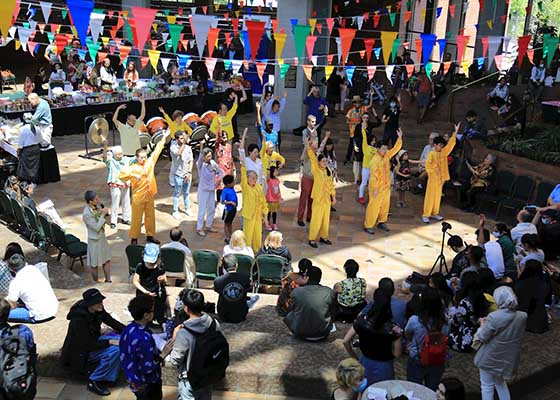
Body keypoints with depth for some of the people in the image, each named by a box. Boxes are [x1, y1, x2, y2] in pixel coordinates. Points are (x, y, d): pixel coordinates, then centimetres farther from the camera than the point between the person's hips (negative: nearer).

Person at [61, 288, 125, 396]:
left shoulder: (98, 310, -10)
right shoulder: (79, 319, -31)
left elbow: (112, 322, 3)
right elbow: (87, 345, -28)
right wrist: (109, 342, -26)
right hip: (82, 351, -8)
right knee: (114, 351, -28)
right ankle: (93, 382, -13)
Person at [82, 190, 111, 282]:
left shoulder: (97, 206, -6)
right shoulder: (87, 214, -28)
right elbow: (96, 228, -25)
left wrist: (105, 212, -11)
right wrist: (103, 214, -26)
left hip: (102, 236, 8)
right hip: (95, 240, -7)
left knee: (107, 259, 16)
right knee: (95, 264, 11)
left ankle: (108, 280, 30)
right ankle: (96, 283, 29)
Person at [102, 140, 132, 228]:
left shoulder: (126, 159, 5)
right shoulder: (110, 161, -9)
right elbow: (105, 156, -28)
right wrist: (105, 146, -45)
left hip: (126, 184, 5)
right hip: (115, 185, -5)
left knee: (126, 202, 15)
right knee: (115, 203, -3)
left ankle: (126, 218, 31)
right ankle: (113, 221, 5)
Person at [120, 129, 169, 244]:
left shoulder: (150, 162, -1)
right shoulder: (133, 168, -13)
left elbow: (157, 151, 7)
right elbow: (122, 175, -21)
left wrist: (164, 138, 10)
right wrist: (133, 175, -33)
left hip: (149, 196, 5)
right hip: (138, 198, -5)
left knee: (150, 216, 15)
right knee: (136, 218, 5)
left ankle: (150, 235, 30)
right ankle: (134, 238, 16)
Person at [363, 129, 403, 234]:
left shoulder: (386, 155, 1)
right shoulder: (375, 160, -21)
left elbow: (396, 149, 4)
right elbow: (373, 176, -22)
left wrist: (400, 137, -8)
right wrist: (375, 189, -22)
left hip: (386, 187, 8)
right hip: (377, 188, -8)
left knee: (385, 205, 16)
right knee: (374, 207, -1)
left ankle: (381, 222, 32)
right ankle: (368, 226, 8)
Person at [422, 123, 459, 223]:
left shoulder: (444, 152, 6)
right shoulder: (431, 154, -10)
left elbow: (450, 144, 3)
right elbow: (428, 166, -13)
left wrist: (455, 132, -1)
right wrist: (435, 170, -20)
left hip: (441, 178, 6)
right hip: (433, 178, -6)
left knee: (438, 196, 13)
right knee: (430, 196, -4)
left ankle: (434, 213, 23)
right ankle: (425, 215, 0)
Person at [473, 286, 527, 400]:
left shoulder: (493, 317, -27)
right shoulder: (523, 316, -10)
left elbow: (482, 338, -17)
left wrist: (482, 325, 2)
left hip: (491, 358, -5)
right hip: (508, 358, 5)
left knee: (487, 387, 13)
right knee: (501, 383, 28)